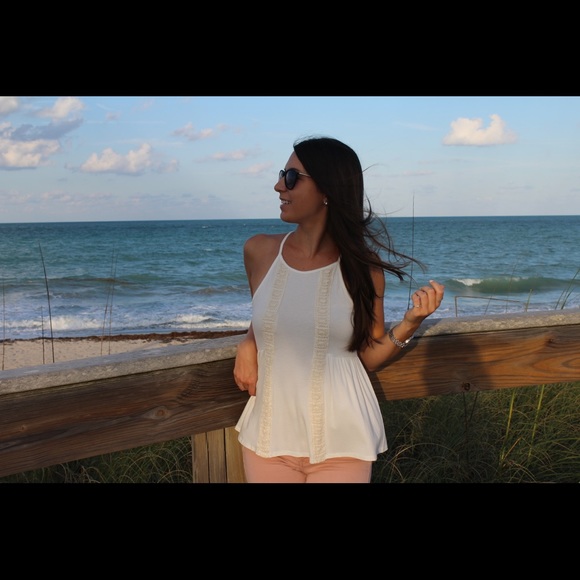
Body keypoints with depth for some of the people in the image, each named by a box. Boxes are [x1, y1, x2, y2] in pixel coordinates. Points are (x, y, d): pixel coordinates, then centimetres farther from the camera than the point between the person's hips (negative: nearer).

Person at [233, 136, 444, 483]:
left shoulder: (361, 266, -8)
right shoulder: (259, 251, -2)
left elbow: (369, 357, -1)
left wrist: (410, 323, -16)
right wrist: (248, 345, -3)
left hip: (340, 441, -2)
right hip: (269, 433, 3)